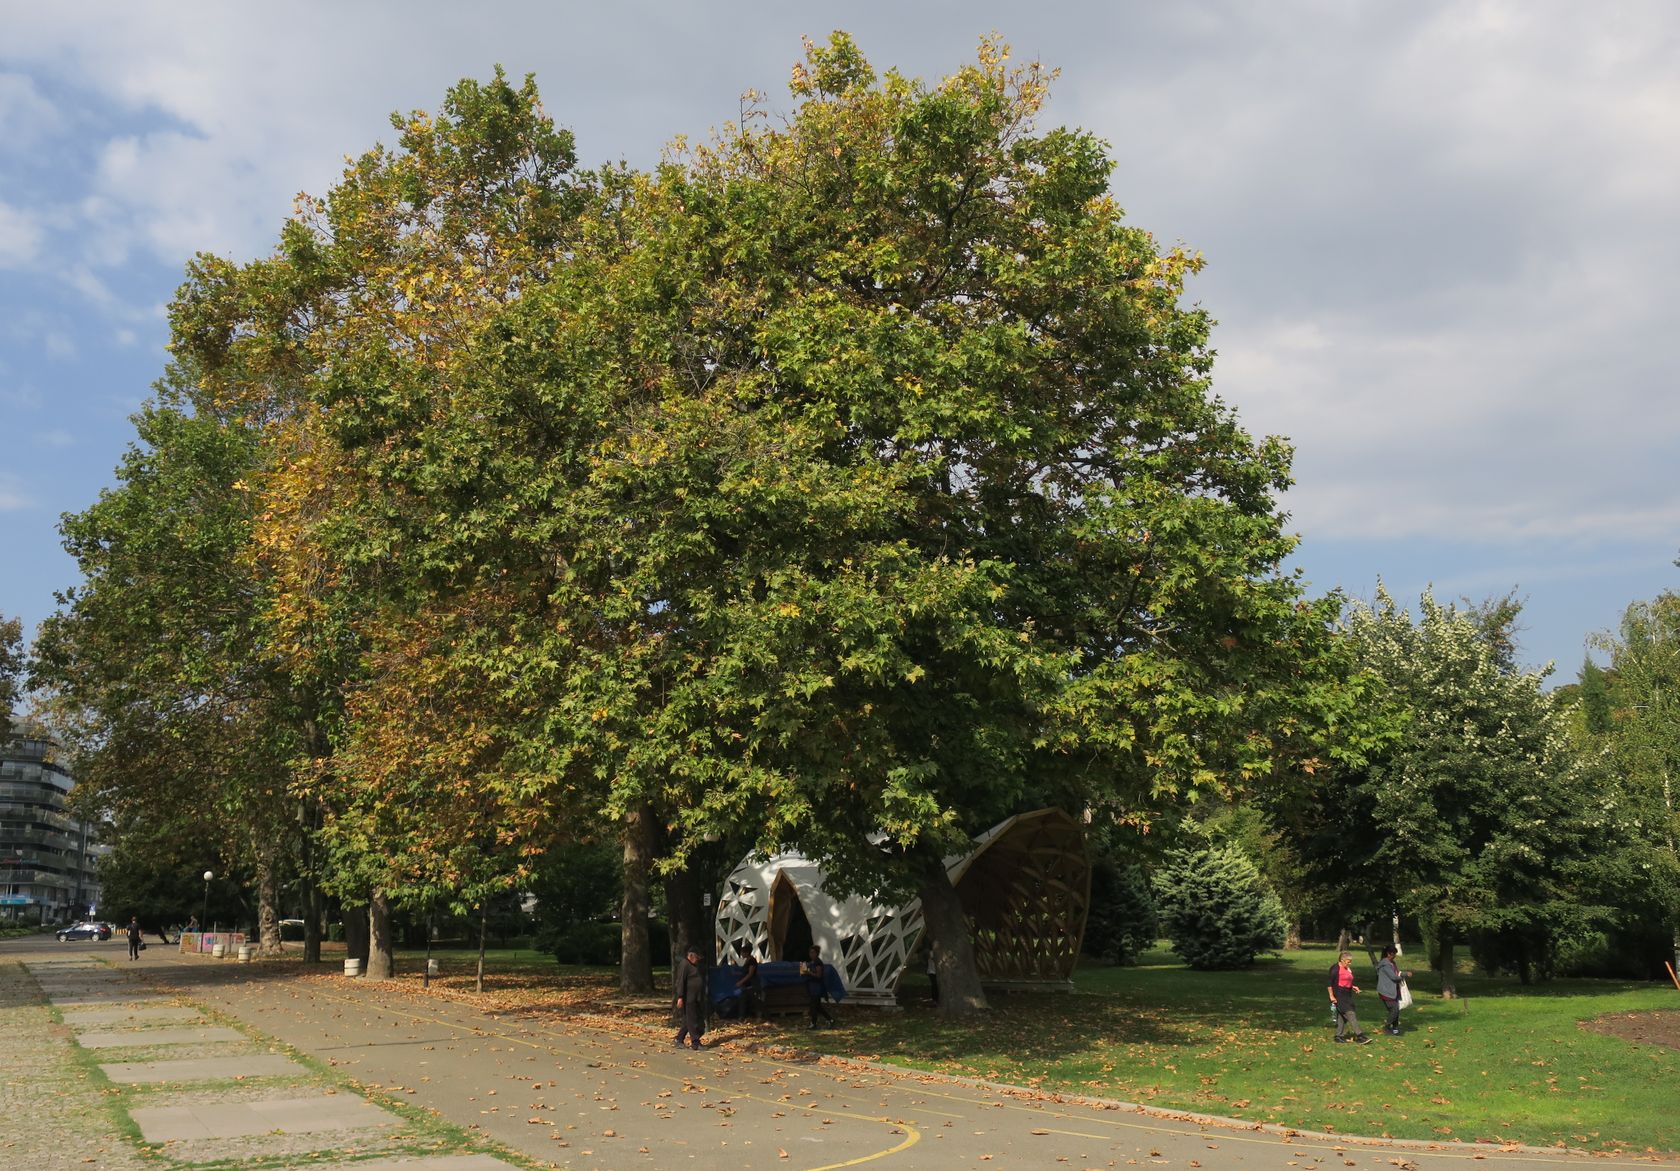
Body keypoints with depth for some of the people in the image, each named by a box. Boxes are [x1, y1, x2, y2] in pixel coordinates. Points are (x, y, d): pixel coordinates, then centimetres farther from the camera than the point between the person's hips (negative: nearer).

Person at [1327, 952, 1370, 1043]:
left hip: (1347, 995, 9)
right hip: (1339, 996, -9)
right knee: (1350, 1014, -13)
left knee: (1341, 1016, 10)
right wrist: (1331, 996, -17)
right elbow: (1330, 983, -15)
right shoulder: (1336, 969, -13)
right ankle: (1360, 1036, -15)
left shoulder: (1348, 969, 16)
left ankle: (1339, 1036, 15)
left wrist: (1353, 987, 10)